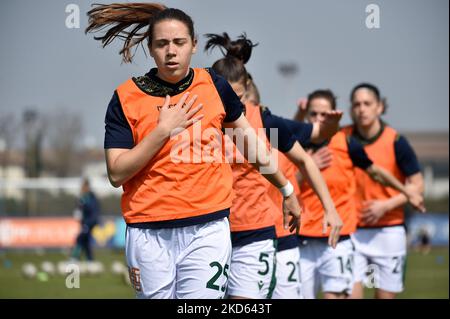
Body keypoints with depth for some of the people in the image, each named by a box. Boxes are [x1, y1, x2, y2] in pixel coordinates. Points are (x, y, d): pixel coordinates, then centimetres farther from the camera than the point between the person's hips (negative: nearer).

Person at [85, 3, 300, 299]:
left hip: (208, 231, 0)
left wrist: (287, 190, 23)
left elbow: (251, 142, 17)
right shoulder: (126, 97, -2)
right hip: (149, 234, 0)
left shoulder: (215, 86, 4)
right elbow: (116, 174, -7)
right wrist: (163, 130, -12)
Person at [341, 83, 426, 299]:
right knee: (350, 293, -9)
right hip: (352, 232, 1)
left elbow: (417, 184, -4)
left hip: (389, 231, -1)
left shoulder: (395, 142, -8)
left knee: (385, 295, 6)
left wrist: (386, 205, -16)